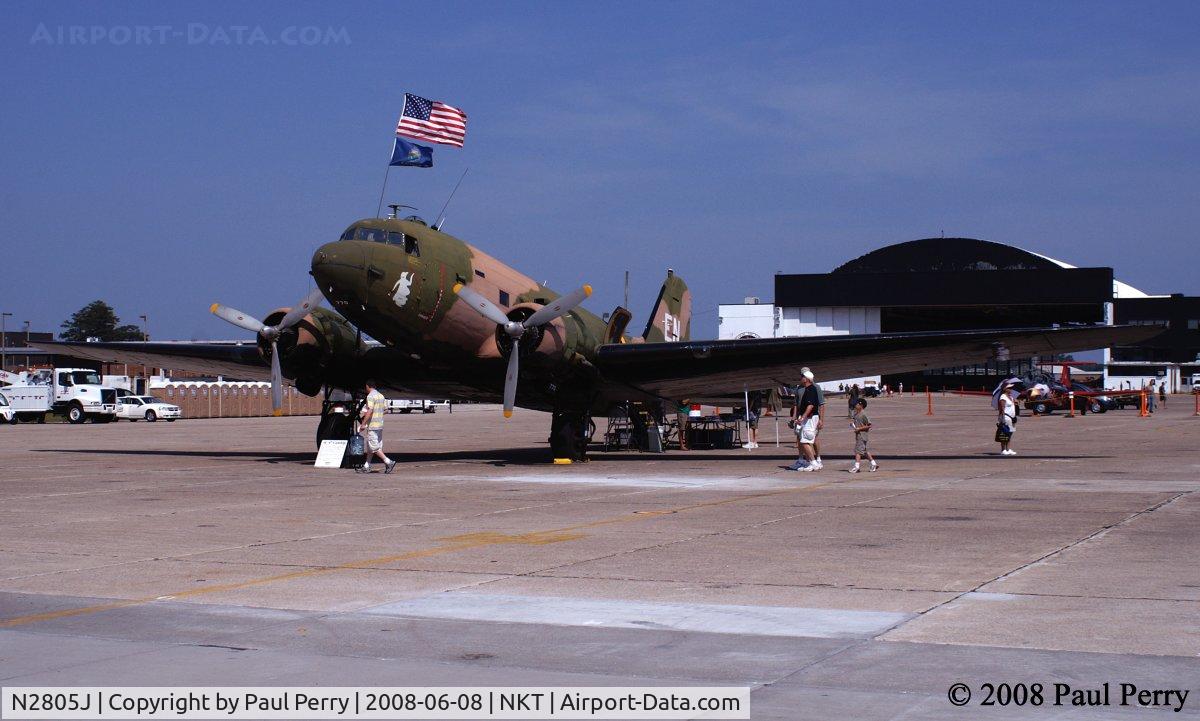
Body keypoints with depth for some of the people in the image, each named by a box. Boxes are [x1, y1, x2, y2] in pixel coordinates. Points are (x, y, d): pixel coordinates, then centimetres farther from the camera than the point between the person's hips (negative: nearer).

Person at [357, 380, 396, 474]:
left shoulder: (370, 396, -14)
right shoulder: (381, 396, 13)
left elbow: (369, 411, -22)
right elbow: (385, 410, 15)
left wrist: (363, 423, -18)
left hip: (372, 425, -9)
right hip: (380, 424, 9)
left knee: (374, 447, -7)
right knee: (370, 447, 14)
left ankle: (389, 462, -13)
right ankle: (366, 467, 18)